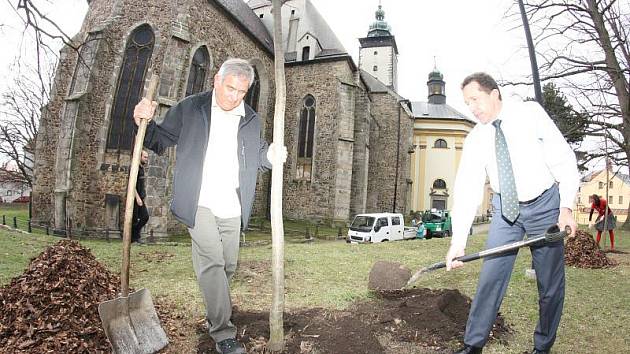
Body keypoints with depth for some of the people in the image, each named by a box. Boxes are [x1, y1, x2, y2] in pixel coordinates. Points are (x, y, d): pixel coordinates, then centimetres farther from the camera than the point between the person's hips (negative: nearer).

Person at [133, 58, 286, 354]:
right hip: (200, 203, -4)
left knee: (228, 265, 14)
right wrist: (145, 123, -15)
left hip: (231, 207, 4)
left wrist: (270, 157, -5)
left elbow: (254, 157, 18)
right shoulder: (189, 108, 1)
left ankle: (216, 307, 42)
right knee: (212, 262, -13)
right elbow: (160, 141, 6)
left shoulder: (251, 120, 11)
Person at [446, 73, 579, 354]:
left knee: (551, 284, 4)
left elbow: (564, 159, -9)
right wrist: (458, 240, -20)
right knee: (490, 276, -1)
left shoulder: (530, 113, -10)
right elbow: (466, 189, -12)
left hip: (544, 205, -1)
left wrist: (566, 207, -17)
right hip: (504, 208, 2)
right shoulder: (475, 139, -5)